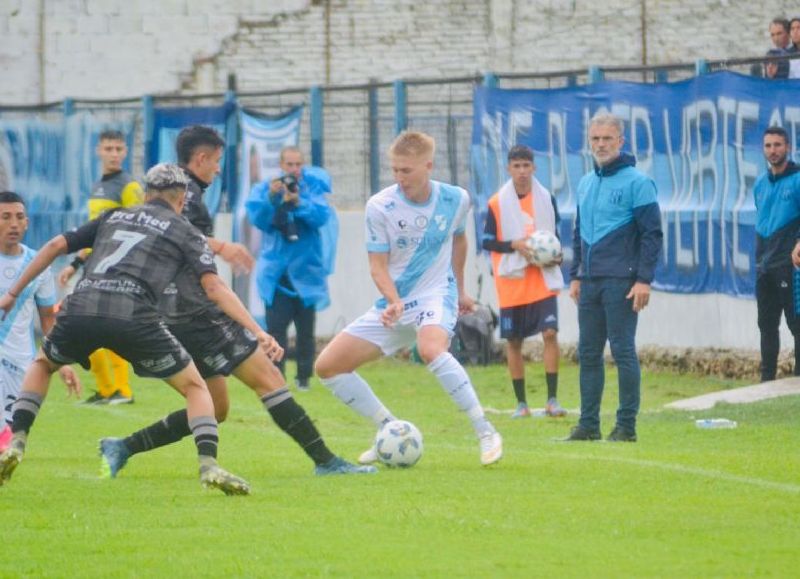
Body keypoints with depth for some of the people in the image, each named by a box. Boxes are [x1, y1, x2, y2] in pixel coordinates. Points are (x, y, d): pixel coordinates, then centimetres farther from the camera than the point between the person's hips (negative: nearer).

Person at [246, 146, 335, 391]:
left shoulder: (313, 187, 1)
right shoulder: (264, 189, 2)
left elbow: (322, 215, -15)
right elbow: (257, 218, -11)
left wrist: (298, 202, -30)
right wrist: (271, 197, -27)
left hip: (305, 270, 0)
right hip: (276, 270, 0)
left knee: (305, 328, 6)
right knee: (275, 326, -7)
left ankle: (304, 377, 18)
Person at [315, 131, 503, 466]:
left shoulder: (455, 199, -6)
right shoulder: (380, 206, -10)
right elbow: (378, 265, -8)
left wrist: (460, 290, 25)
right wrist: (393, 301, -28)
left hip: (436, 294, -3)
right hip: (394, 302, 3)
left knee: (430, 349, -38)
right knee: (327, 366, -3)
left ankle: (486, 434, -30)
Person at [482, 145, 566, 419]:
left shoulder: (546, 199, 5)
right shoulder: (497, 203, -2)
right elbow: (487, 242, -1)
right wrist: (515, 245, -17)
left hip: (543, 280, 1)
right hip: (511, 283, -1)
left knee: (550, 332, -13)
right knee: (514, 341, 4)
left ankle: (552, 399, -8)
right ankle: (521, 403, 13)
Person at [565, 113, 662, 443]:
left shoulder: (637, 182, -6)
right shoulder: (586, 184, 15)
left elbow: (652, 235, -9)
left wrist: (644, 279, -15)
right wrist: (575, 275, 17)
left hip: (621, 282, -7)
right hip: (589, 281, 7)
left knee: (623, 352, -4)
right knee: (588, 353, 7)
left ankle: (627, 425, 0)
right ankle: (588, 424, 12)